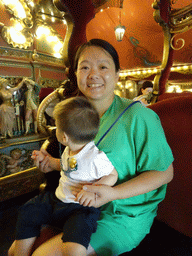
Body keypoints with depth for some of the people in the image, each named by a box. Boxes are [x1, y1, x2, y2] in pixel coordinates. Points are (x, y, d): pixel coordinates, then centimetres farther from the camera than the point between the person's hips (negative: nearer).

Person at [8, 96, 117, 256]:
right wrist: (46, 159, 15)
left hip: (82, 207, -7)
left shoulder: (96, 157, -25)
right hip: (59, 199, 8)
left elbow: (113, 175, -14)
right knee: (28, 213, 7)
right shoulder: (69, 151, 1)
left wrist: (93, 190, -29)